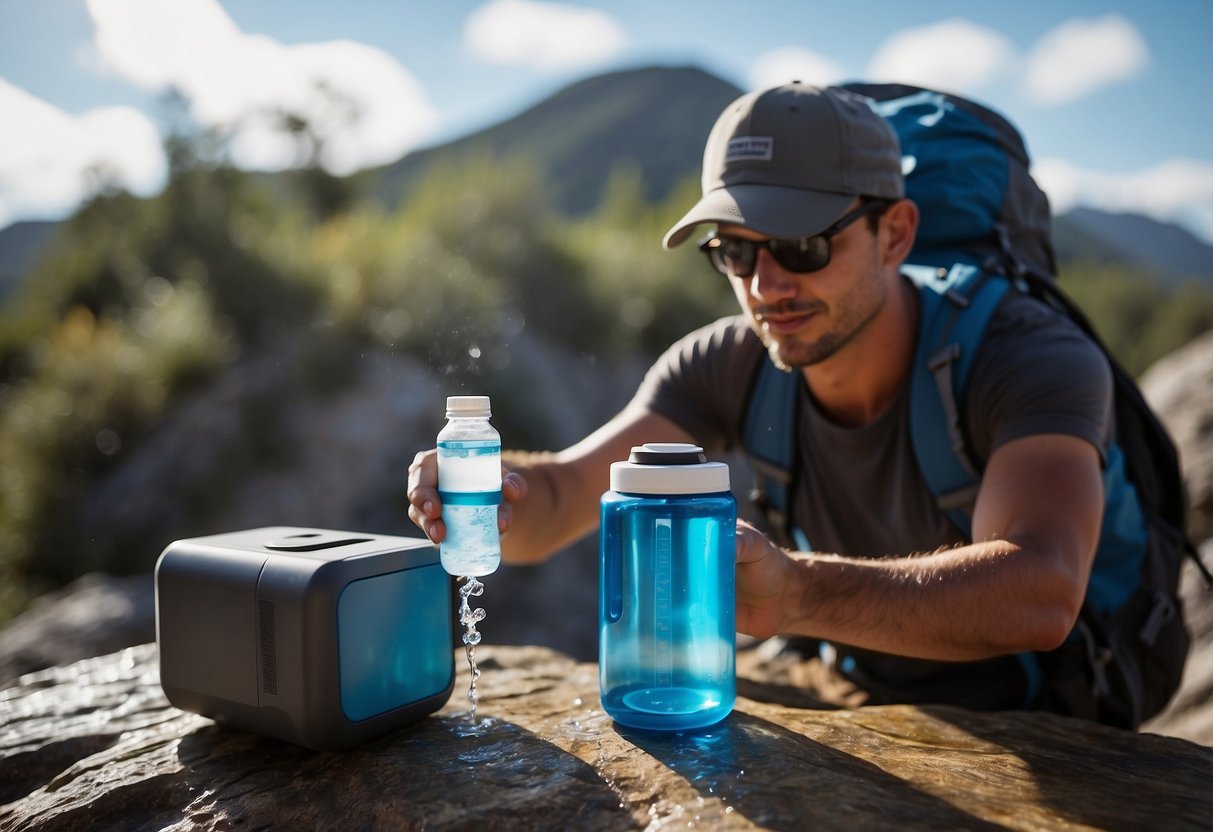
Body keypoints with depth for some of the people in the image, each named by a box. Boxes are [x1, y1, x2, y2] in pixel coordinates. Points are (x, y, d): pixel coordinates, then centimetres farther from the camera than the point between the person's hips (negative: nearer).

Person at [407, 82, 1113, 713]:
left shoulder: (1038, 360, -25)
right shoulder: (729, 366, -12)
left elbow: (1043, 594, -42)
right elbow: (555, 499, -17)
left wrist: (796, 592, -57)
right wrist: (493, 490, -41)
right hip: (841, 700, 5)